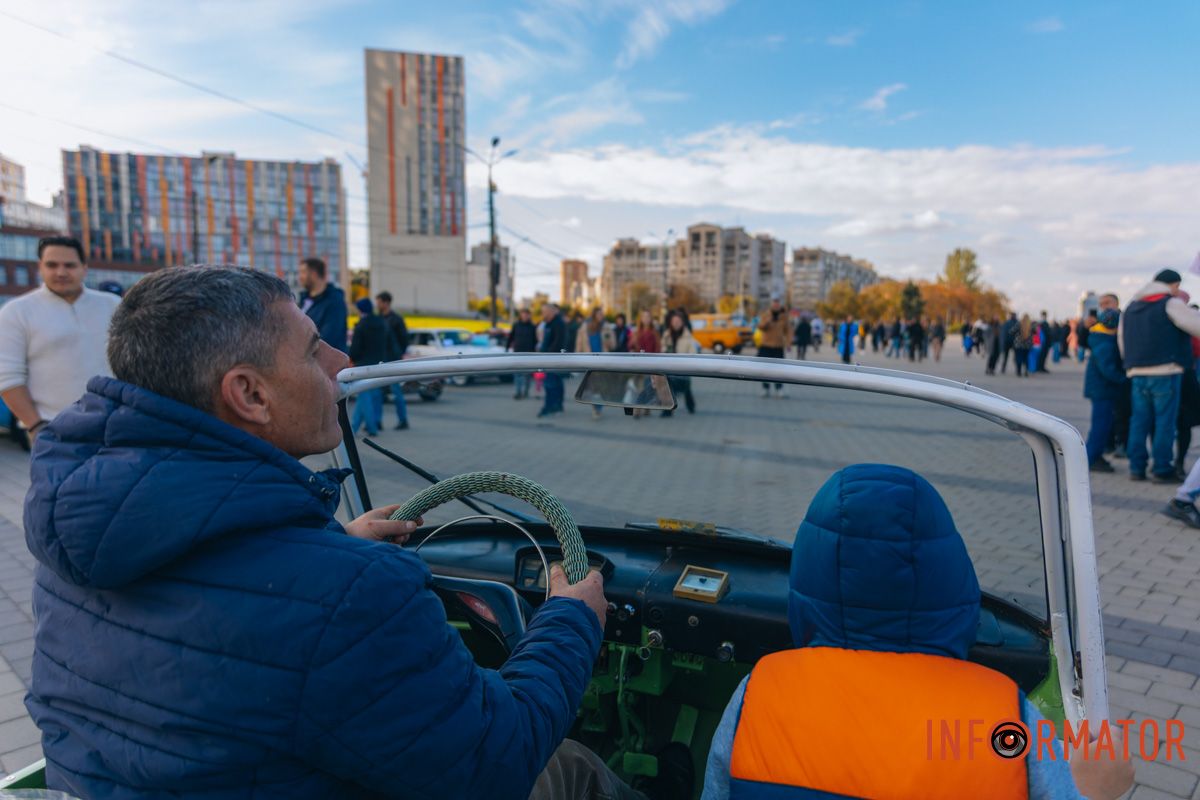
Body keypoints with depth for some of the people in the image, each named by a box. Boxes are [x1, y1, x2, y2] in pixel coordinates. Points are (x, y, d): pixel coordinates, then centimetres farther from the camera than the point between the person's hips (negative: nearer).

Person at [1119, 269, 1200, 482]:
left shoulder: (1131, 307, 18)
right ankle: (1162, 470, 1)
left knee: (1139, 421, 9)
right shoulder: (1170, 304, -4)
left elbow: (1122, 342, 20)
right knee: (1165, 422, -1)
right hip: (1165, 371, -6)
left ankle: (1136, 467, 9)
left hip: (1137, 373, 6)